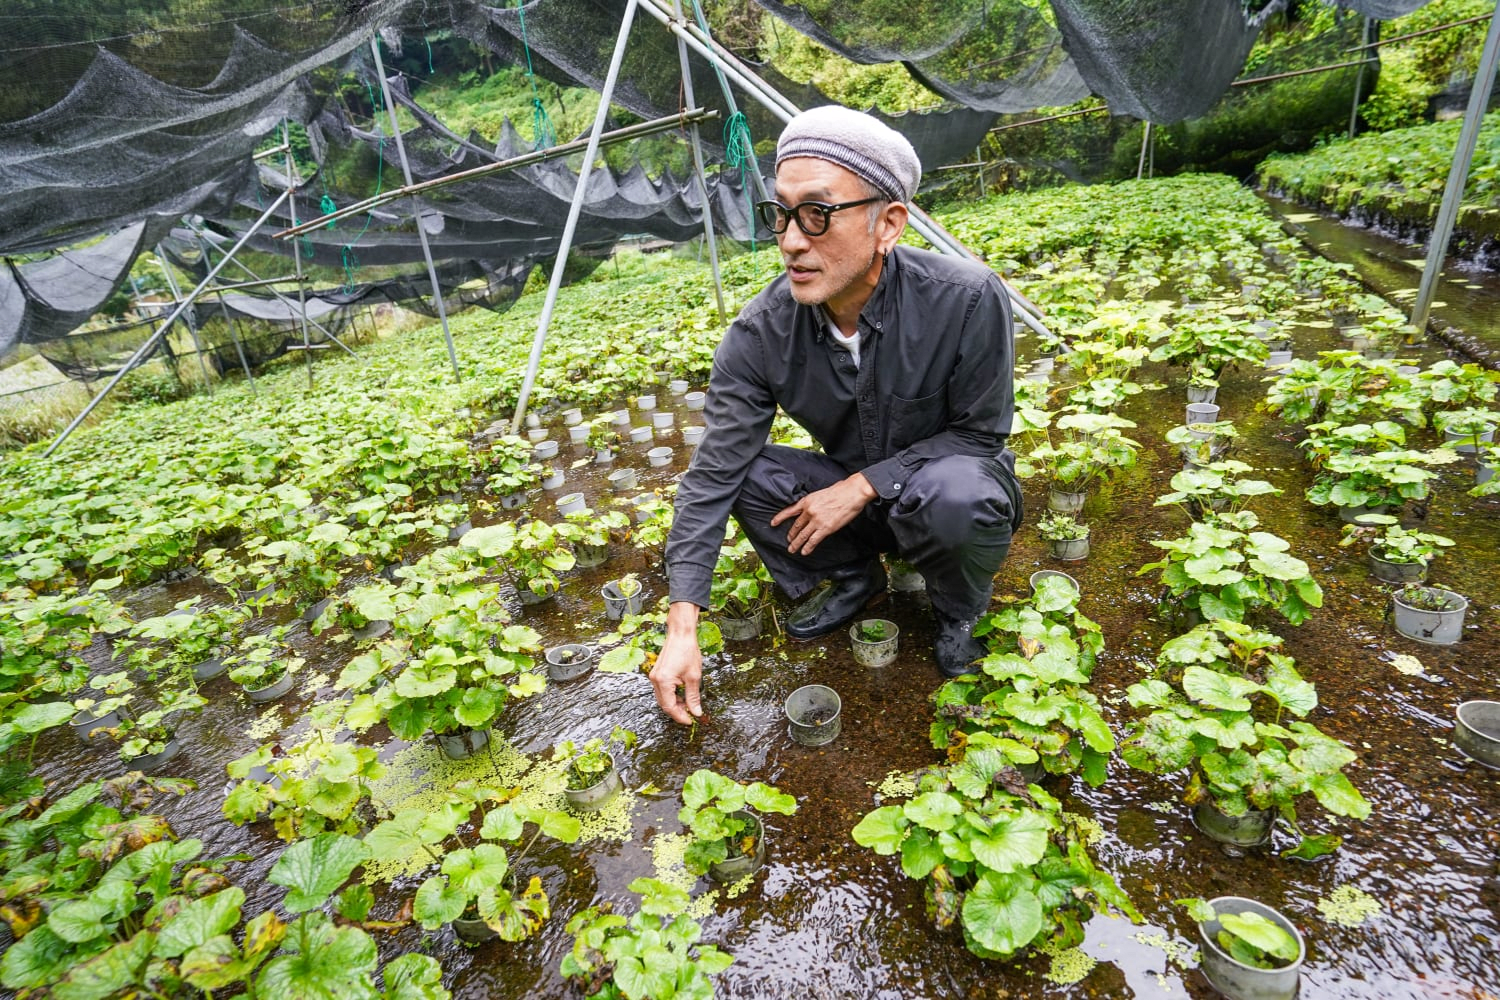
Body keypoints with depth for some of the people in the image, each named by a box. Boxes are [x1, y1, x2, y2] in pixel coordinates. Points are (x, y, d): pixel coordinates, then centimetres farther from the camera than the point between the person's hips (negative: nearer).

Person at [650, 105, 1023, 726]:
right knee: (742, 472, -18)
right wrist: (682, 628, -25)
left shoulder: (967, 301, -27)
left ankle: (957, 611, -1)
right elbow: (712, 473, -21)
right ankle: (854, 576, 6)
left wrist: (864, 485, -26)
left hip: (953, 482, -3)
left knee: (955, 492, -37)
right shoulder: (761, 331, -21)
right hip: (852, 498, 3)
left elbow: (980, 433, -15)